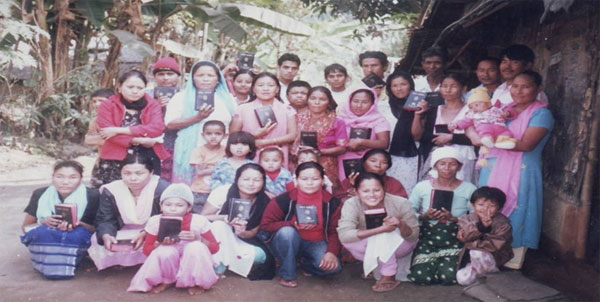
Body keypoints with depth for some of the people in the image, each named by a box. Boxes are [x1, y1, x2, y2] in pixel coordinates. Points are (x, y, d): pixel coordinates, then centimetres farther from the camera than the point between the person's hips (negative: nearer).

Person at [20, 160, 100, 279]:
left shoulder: (91, 196, -12)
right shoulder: (40, 194, -5)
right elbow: (26, 227, 3)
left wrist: (78, 224, -27)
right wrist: (44, 223, -19)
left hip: (77, 242, -1)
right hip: (43, 242, 2)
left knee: (79, 234, -35)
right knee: (44, 232, -31)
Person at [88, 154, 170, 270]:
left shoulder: (162, 188, -21)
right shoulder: (111, 190, -8)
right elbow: (105, 220, -7)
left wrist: (146, 234, -38)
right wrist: (105, 235, -32)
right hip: (124, 235, 3)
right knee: (98, 241, -18)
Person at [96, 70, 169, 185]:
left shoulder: (153, 104, 9)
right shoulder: (108, 105, 6)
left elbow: (157, 128, -8)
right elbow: (106, 132, -8)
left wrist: (120, 130, -12)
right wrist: (139, 140, -17)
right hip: (115, 160, -1)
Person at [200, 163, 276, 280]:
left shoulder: (264, 202, -15)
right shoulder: (223, 192, -22)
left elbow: (253, 232, -7)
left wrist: (243, 233, -32)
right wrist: (225, 218, -34)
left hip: (242, 241, 3)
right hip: (214, 238, -2)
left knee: (259, 255, -23)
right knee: (220, 225, -33)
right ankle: (217, 267, -18)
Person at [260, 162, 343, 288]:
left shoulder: (332, 203, -8)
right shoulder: (284, 200, -16)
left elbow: (335, 232, -7)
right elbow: (265, 225, -15)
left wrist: (332, 252, -26)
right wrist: (293, 224, -28)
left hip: (316, 244, 2)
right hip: (290, 244, -1)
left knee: (333, 267, -27)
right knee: (287, 231, -36)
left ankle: (306, 264, 10)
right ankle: (287, 275, -13)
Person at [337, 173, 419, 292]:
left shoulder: (401, 203, -26)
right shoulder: (351, 204, -26)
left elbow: (413, 237, -21)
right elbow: (344, 235, -40)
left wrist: (401, 224, -45)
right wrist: (381, 229, -46)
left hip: (399, 245, -1)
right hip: (370, 247, 2)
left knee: (384, 236, -33)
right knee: (348, 240, -28)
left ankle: (389, 277, -16)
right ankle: (375, 266, -4)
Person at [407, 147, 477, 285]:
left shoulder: (469, 189, -3)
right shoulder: (422, 187, -1)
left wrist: (454, 219, -21)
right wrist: (424, 217, -18)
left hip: (454, 240, -1)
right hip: (427, 238, 1)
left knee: (448, 277, -22)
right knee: (420, 277, -18)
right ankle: (434, 263, 17)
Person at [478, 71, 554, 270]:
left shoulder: (541, 114, -7)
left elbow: (526, 144, -19)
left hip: (521, 173, -7)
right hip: (494, 170, 7)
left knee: (514, 215, -1)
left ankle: (513, 260, 11)